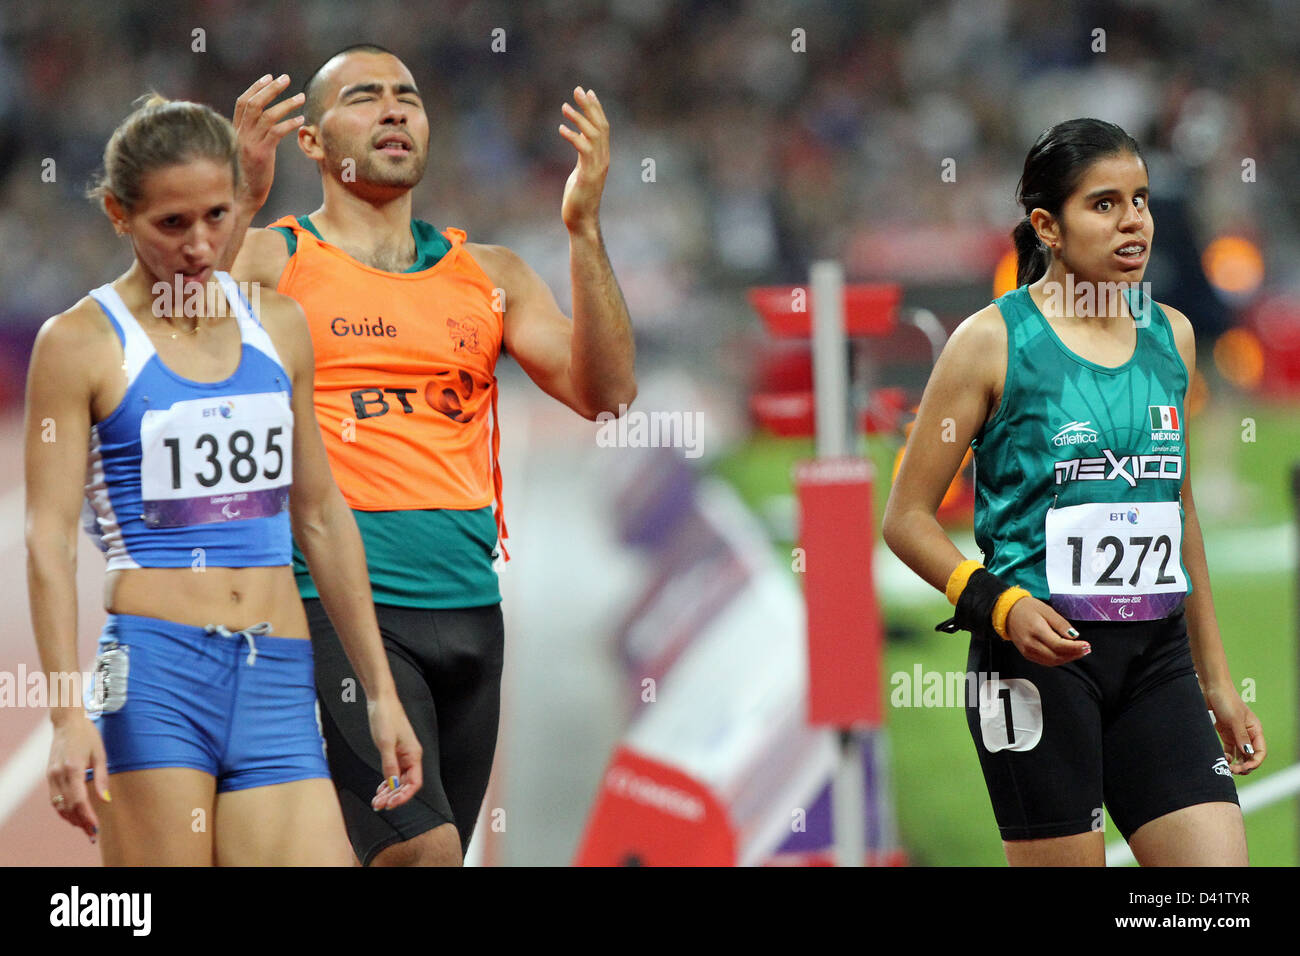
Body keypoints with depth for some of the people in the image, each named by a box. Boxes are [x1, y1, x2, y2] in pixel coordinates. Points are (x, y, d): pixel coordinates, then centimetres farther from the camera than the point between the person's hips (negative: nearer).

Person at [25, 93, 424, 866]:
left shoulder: (279, 327, 15)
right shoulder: (81, 344, 0)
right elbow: (49, 536, -5)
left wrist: (381, 692, 18)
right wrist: (68, 714, -15)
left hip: (278, 679, 5)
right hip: (155, 665, -5)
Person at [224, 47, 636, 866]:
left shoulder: (489, 274, 16)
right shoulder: (276, 259, 4)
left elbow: (605, 391, 5)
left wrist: (585, 229, -5)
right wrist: (242, 203, -26)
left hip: (468, 609, 5)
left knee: (401, 863, 8)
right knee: (423, 851, -20)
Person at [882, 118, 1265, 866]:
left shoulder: (1172, 336, 11)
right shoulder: (993, 340, -4)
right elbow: (907, 518, -2)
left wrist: (1216, 679, 21)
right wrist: (1000, 603, -17)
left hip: (1155, 656, 5)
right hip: (1040, 650, -5)